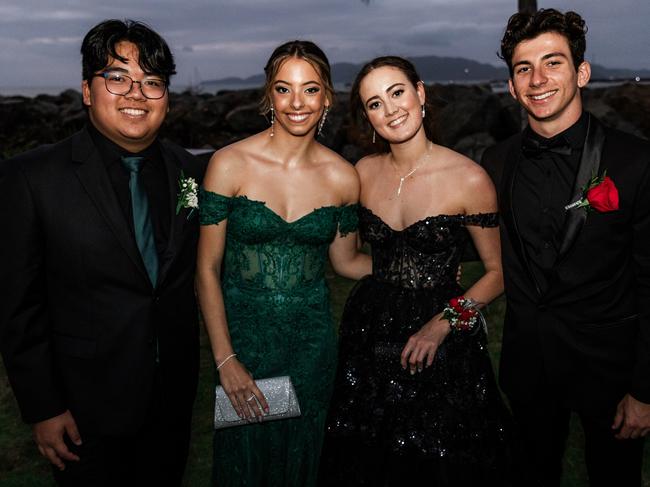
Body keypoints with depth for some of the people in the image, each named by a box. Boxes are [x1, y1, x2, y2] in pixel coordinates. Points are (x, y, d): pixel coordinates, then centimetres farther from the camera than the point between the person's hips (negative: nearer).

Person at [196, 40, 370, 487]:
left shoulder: (342, 177, -4)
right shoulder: (230, 164, -11)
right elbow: (208, 269, -8)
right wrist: (225, 359, -11)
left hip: (313, 340, 2)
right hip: (243, 334, -1)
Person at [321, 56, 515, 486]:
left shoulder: (469, 179, -14)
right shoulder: (364, 172, -2)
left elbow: (498, 272, -7)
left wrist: (443, 324, -17)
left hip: (441, 343, -3)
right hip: (369, 332, 4)